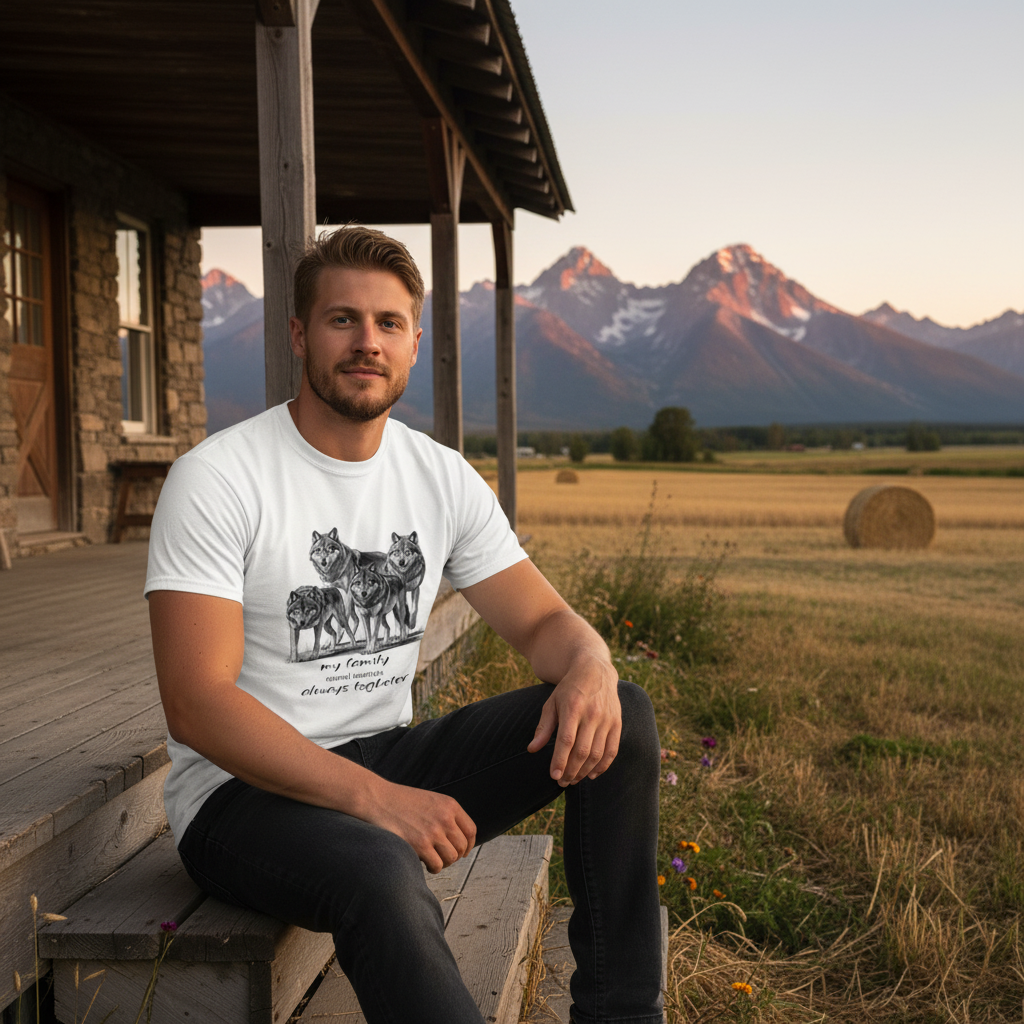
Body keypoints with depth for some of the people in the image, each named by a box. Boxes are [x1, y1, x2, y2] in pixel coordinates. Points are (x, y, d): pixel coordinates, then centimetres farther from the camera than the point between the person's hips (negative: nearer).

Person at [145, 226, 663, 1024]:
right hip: (246, 790, -6)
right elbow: (196, 704, -20)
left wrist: (588, 666, -20)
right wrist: (373, 798, -30)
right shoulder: (215, 479, -13)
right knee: (382, 874, -39)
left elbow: (543, 619, 6)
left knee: (621, 716, -9)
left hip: (390, 758, 6)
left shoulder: (443, 478, 4)